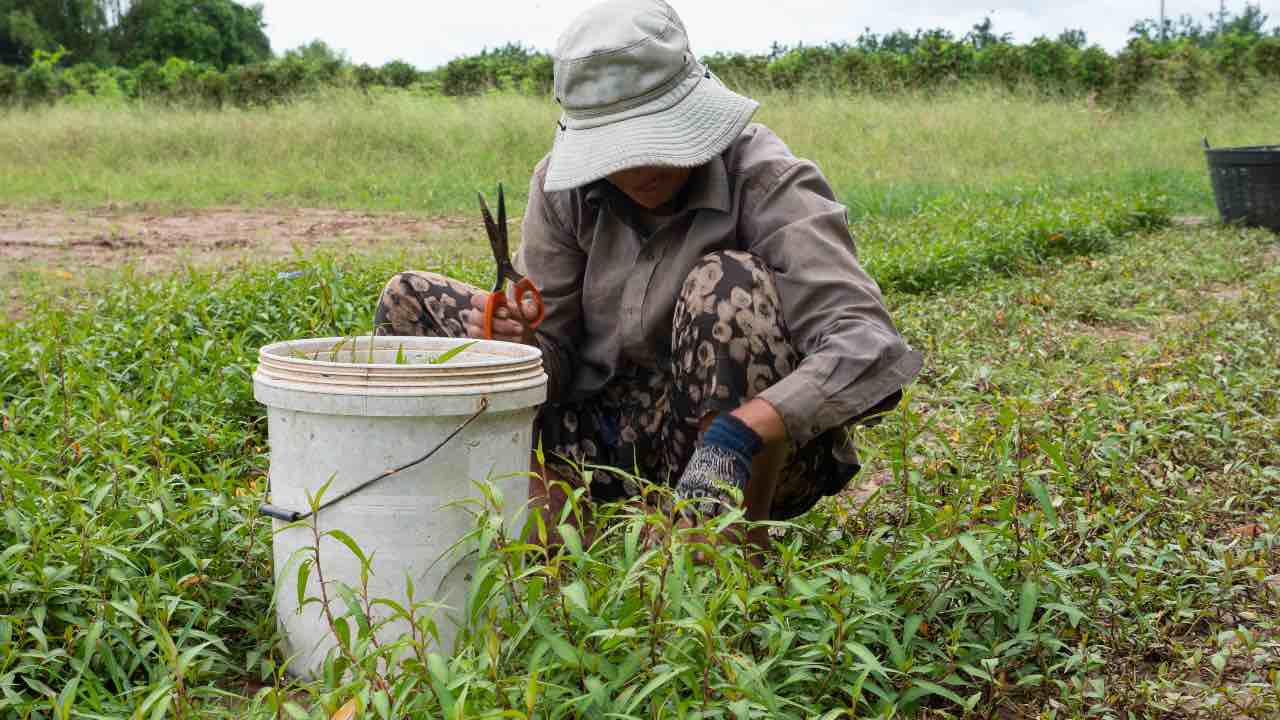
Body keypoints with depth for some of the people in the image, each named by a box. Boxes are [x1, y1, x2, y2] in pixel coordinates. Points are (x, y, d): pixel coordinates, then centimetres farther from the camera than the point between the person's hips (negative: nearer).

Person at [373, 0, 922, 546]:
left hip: (757, 457, -4)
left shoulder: (767, 182, -18)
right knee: (410, 301, -2)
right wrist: (519, 344, -27)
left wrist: (735, 435, -45)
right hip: (617, 436, 5)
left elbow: (867, 345, -31)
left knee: (729, 283, -33)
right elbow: (551, 361, -2)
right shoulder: (562, 186, -5)